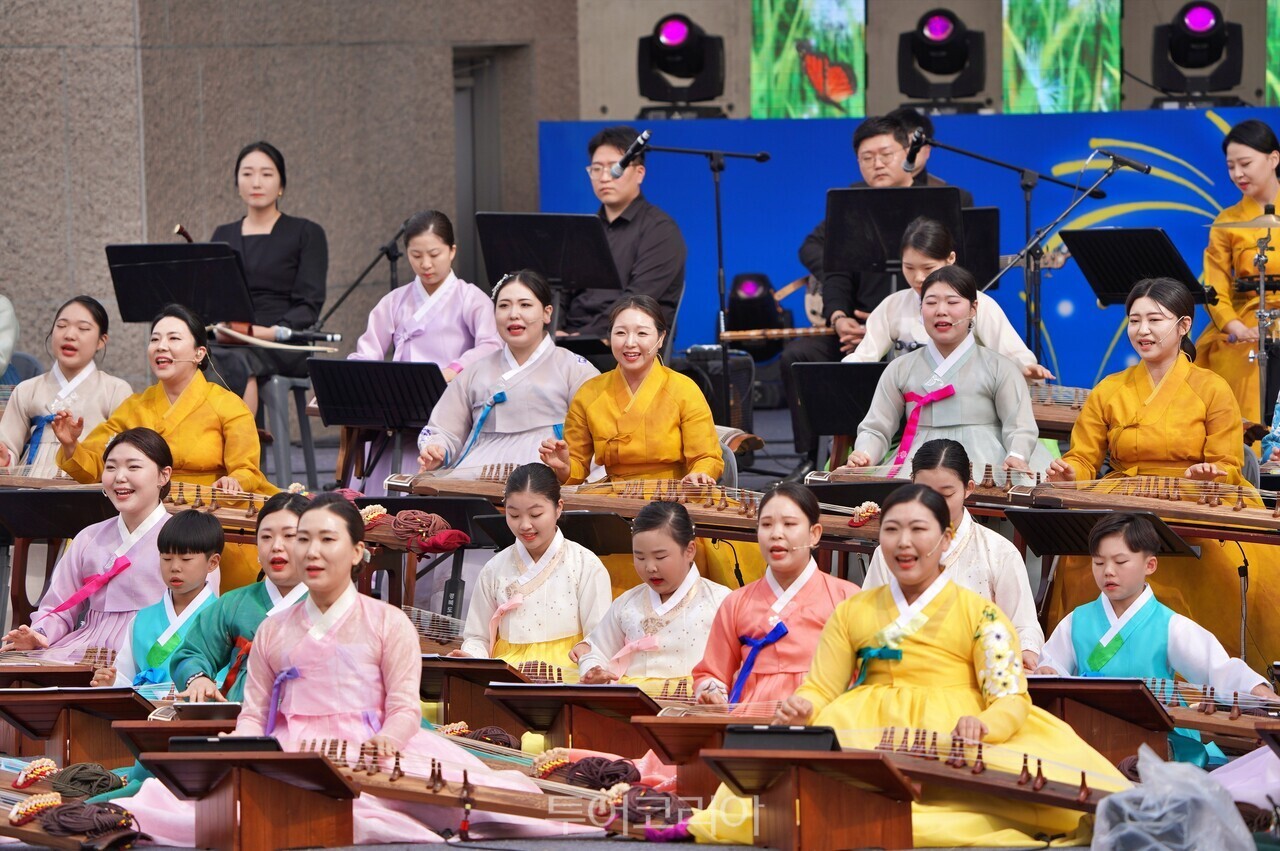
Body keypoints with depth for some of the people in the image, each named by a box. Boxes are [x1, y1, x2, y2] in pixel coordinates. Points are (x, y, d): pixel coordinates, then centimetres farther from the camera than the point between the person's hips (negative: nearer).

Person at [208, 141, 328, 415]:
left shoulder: (306, 234, 9)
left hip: (284, 346, -3)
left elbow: (309, 305, -1)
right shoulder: (223, 236, 22)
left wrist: (275, 331, -20)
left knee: (237, 362, -39)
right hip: (228, 343, 3)